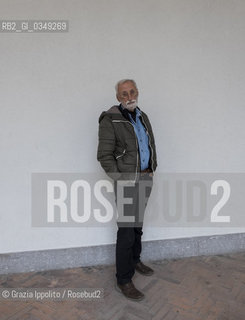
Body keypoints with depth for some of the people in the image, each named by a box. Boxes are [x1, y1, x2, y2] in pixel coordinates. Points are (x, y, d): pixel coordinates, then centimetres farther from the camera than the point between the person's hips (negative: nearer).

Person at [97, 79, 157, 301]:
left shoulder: (143, 117, 10)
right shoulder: (110, 119, -12)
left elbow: (152, 145, 18)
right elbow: (104, 155, -14)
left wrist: (152, 171, 9)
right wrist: (121, 180, -16)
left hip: (146, 178, 7)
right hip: (127, 180, -7)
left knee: (138, 223, 20)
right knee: (126, 230, -4)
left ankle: (135, 260, 39)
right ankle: (124, 280, 11)